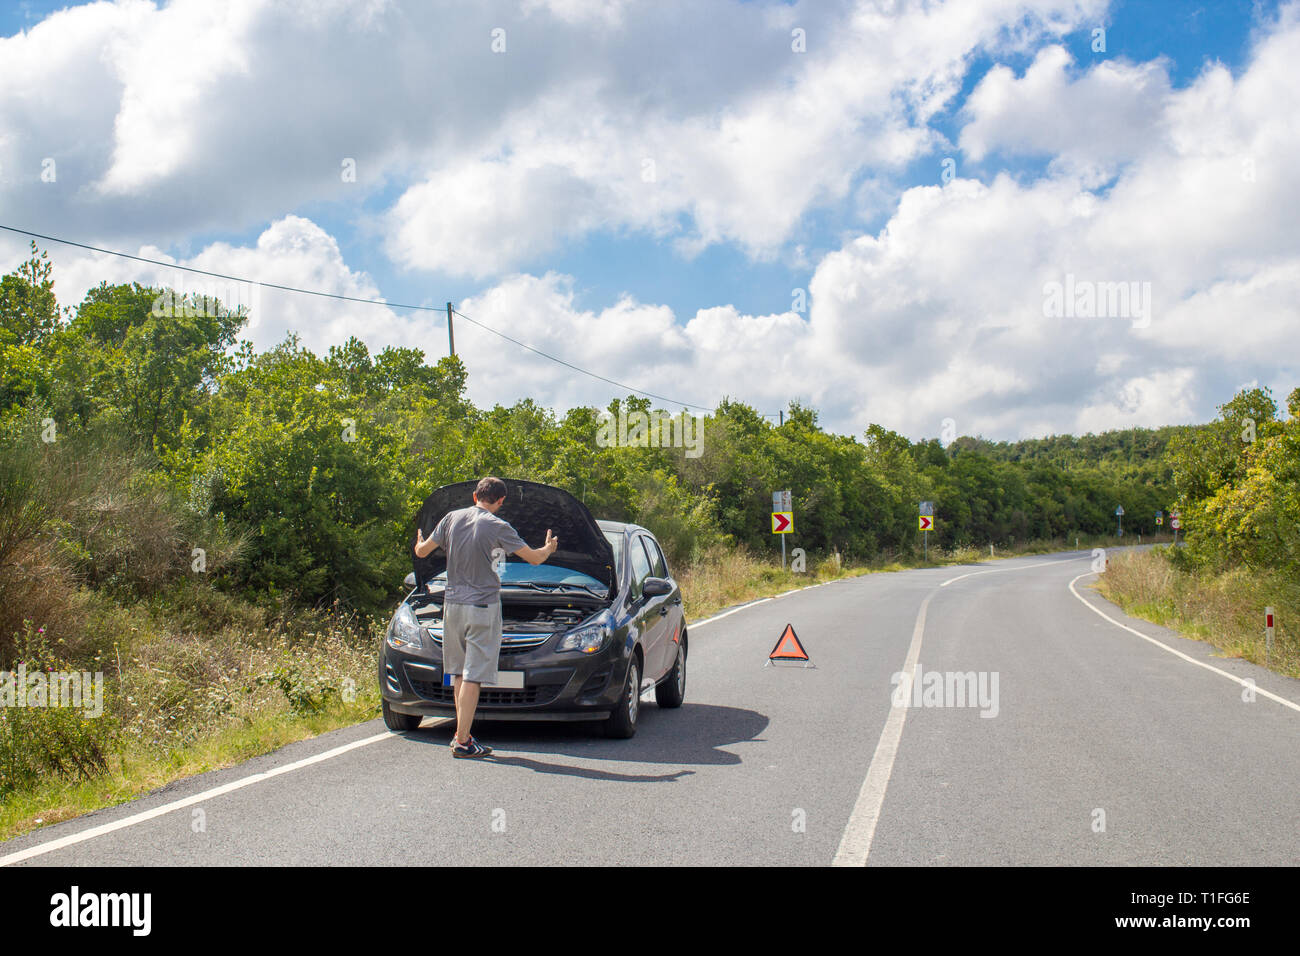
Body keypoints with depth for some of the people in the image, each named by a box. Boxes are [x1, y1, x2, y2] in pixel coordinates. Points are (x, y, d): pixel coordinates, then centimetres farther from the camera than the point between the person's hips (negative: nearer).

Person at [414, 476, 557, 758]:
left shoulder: (452, 518, 3)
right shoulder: (497, 527, -10)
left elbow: (422, 552, 12)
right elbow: (534, 558, -5)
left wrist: (419, 542, 36)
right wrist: (549, 548, 18)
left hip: (453, 603, 5)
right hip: (482, 607, -5)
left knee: (460, 673, 17)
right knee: (473, 676, -3)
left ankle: (461, 734, 22)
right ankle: (462, 741, -3)